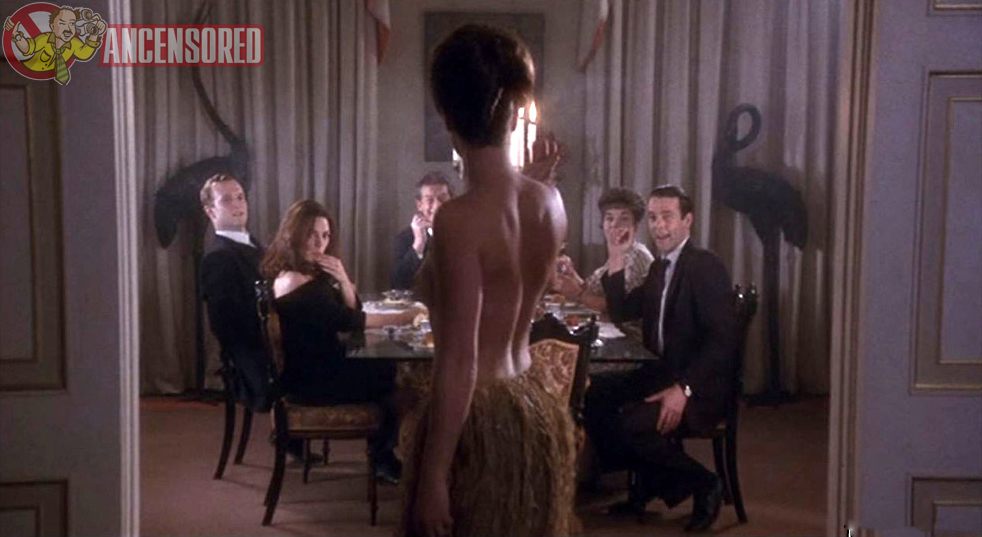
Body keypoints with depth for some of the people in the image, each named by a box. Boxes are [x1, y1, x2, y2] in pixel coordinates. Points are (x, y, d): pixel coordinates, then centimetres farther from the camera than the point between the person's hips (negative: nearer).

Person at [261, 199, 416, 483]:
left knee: (391, 368, -1)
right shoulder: (292, 281, -23)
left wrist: (343, 279, -12)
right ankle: (384, 459, 16)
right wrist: (399, 318, -18)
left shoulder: (313, 273, 8)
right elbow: (346, 321, -24)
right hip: (310, 380, -9)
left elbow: (351, 311, 7)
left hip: (319, 366, 9)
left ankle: (384, 452, 10)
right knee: (394, 377, -3)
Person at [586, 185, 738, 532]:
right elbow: (620, 313, 14)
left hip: (702, 386, -8)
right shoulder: (660, 267, 13)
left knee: (630, 423, -28)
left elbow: (722, 341, -21)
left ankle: (702, 484, -3)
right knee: (592, 396, -8)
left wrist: (683, 389, -28)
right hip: (662, 372, 8)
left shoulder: (706, 266, -14)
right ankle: (652, 481, 8)